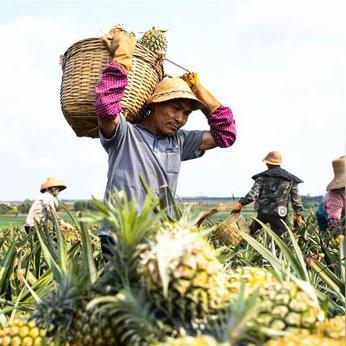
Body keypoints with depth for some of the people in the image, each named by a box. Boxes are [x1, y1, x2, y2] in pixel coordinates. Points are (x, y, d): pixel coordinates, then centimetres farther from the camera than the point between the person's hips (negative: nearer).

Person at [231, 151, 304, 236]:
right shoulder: (290, 179, 4)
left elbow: (253, 194, -8)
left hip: (262, 213, 0)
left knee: (251, 233, 24)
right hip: (279, 215, 0)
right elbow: (296, 199, 3)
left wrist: (240, 204, -2)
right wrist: (299, 214, 10)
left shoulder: (262, 177, 0)